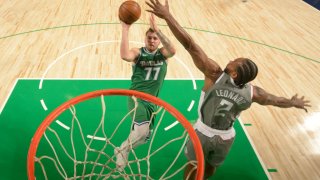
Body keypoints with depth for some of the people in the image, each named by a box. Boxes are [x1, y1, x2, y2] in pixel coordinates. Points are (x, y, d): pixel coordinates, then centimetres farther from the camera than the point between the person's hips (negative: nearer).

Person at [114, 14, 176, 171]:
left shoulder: (162, 54, 3)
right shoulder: (138, 53, -3)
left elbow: (172, 50, -22)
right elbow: (125, 55, -27)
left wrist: (157, 30, -30)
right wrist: (125, 29, -29)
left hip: (152, 101, 5)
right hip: (136, 97, -4)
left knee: (144, 136, 14)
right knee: (142, 130, -30)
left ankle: (124, 150, 44)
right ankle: (123, 150, 0)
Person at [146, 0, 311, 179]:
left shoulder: (215, 75, -27)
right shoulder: (252, 92, -15)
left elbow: (189, 44, -33)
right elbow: (277, 100, 6)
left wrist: (167, 15, -32)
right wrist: (294, 103, 27)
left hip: (203, 133, -3)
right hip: (225, 138, 3)